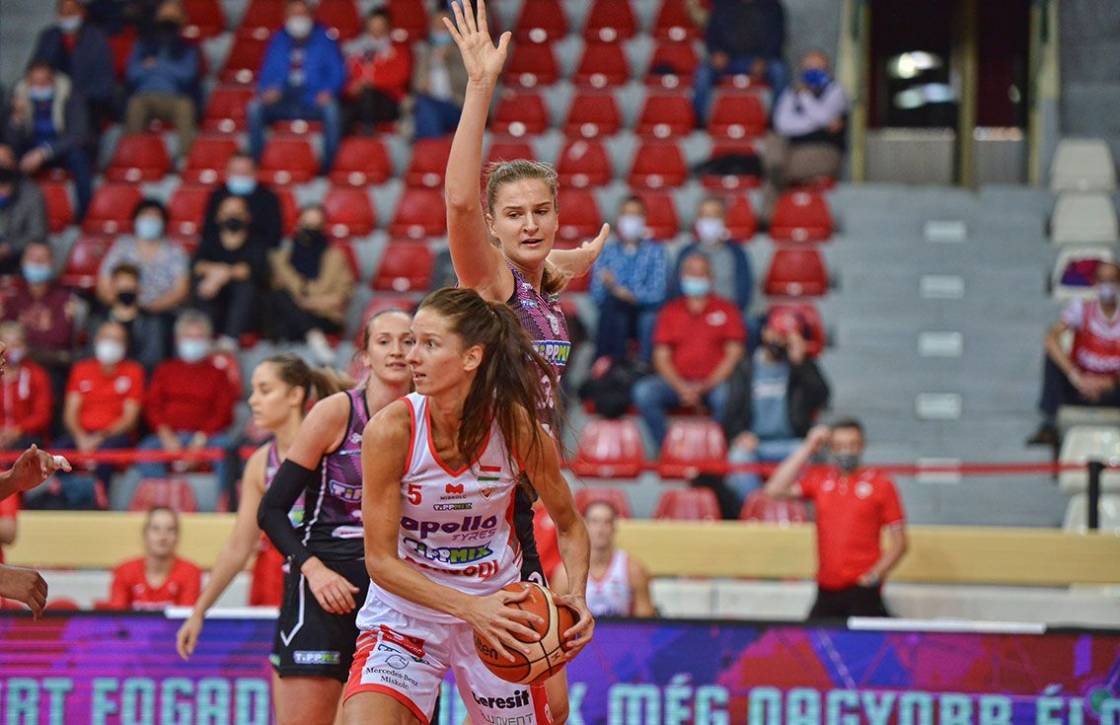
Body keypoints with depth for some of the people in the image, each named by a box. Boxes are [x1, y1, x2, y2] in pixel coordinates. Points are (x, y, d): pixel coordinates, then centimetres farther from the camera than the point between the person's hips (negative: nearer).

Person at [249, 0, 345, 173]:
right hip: (283, 103, 3)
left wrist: (328, 91, -18)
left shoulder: (324, 40, 9)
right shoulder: (278, 41, 16)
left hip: (313, 102, -3)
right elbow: (267, 73, 14)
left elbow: (337, 73, 3)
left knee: (331, 108, -36)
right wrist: (268, 90, -10)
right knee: (255, 107, -26)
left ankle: (328, 166, -31)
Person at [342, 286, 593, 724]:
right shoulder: (391, 430, -19)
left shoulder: (519, 429, -14)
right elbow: (380, 561, -15)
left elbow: (569, 526, 4)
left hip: (496, 612, 2)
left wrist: (577, 596, -14)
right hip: (405, 610, -2)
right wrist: (470, 608, -25)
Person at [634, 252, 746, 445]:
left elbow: (734, 354, 1)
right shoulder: (670, 312, 13)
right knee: (643, 392, -25)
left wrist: (706, 386, -12)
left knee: (726, 396, -37)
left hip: (714, 383, -2)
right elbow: (661, 356, 8)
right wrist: (680, 387, -10)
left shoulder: (725, 310, 7)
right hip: (677, 382, 2)